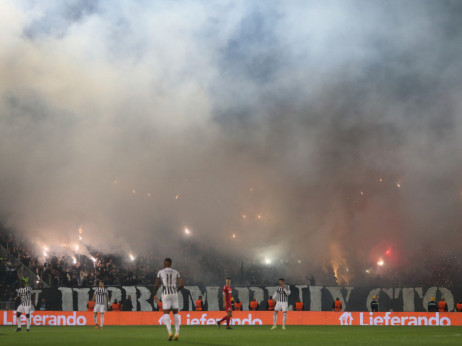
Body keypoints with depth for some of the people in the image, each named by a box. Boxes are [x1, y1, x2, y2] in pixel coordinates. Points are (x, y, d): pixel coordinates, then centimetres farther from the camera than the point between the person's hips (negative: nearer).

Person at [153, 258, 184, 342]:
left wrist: (155, 295, 9)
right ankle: (177, 333, 1)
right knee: (175, 313, 11)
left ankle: (170, 332, -17)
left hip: (165, 295, -2)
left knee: (166, 313, 1)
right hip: (174, 294, 2)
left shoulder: (160, 272, 1)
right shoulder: (176, 272, 7)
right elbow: (181, 284, -1)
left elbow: (157, 285, -4)